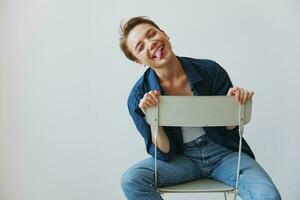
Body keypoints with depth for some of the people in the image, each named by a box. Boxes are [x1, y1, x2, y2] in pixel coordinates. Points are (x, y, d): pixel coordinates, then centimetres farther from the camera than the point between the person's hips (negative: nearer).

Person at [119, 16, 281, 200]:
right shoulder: (139, 96, -11)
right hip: (182, 157, 1)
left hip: (224, 152, 0)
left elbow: (230, 128, -1)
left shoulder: (210, 71, -11)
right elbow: (164, 153, -9)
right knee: (131, 179, -25)